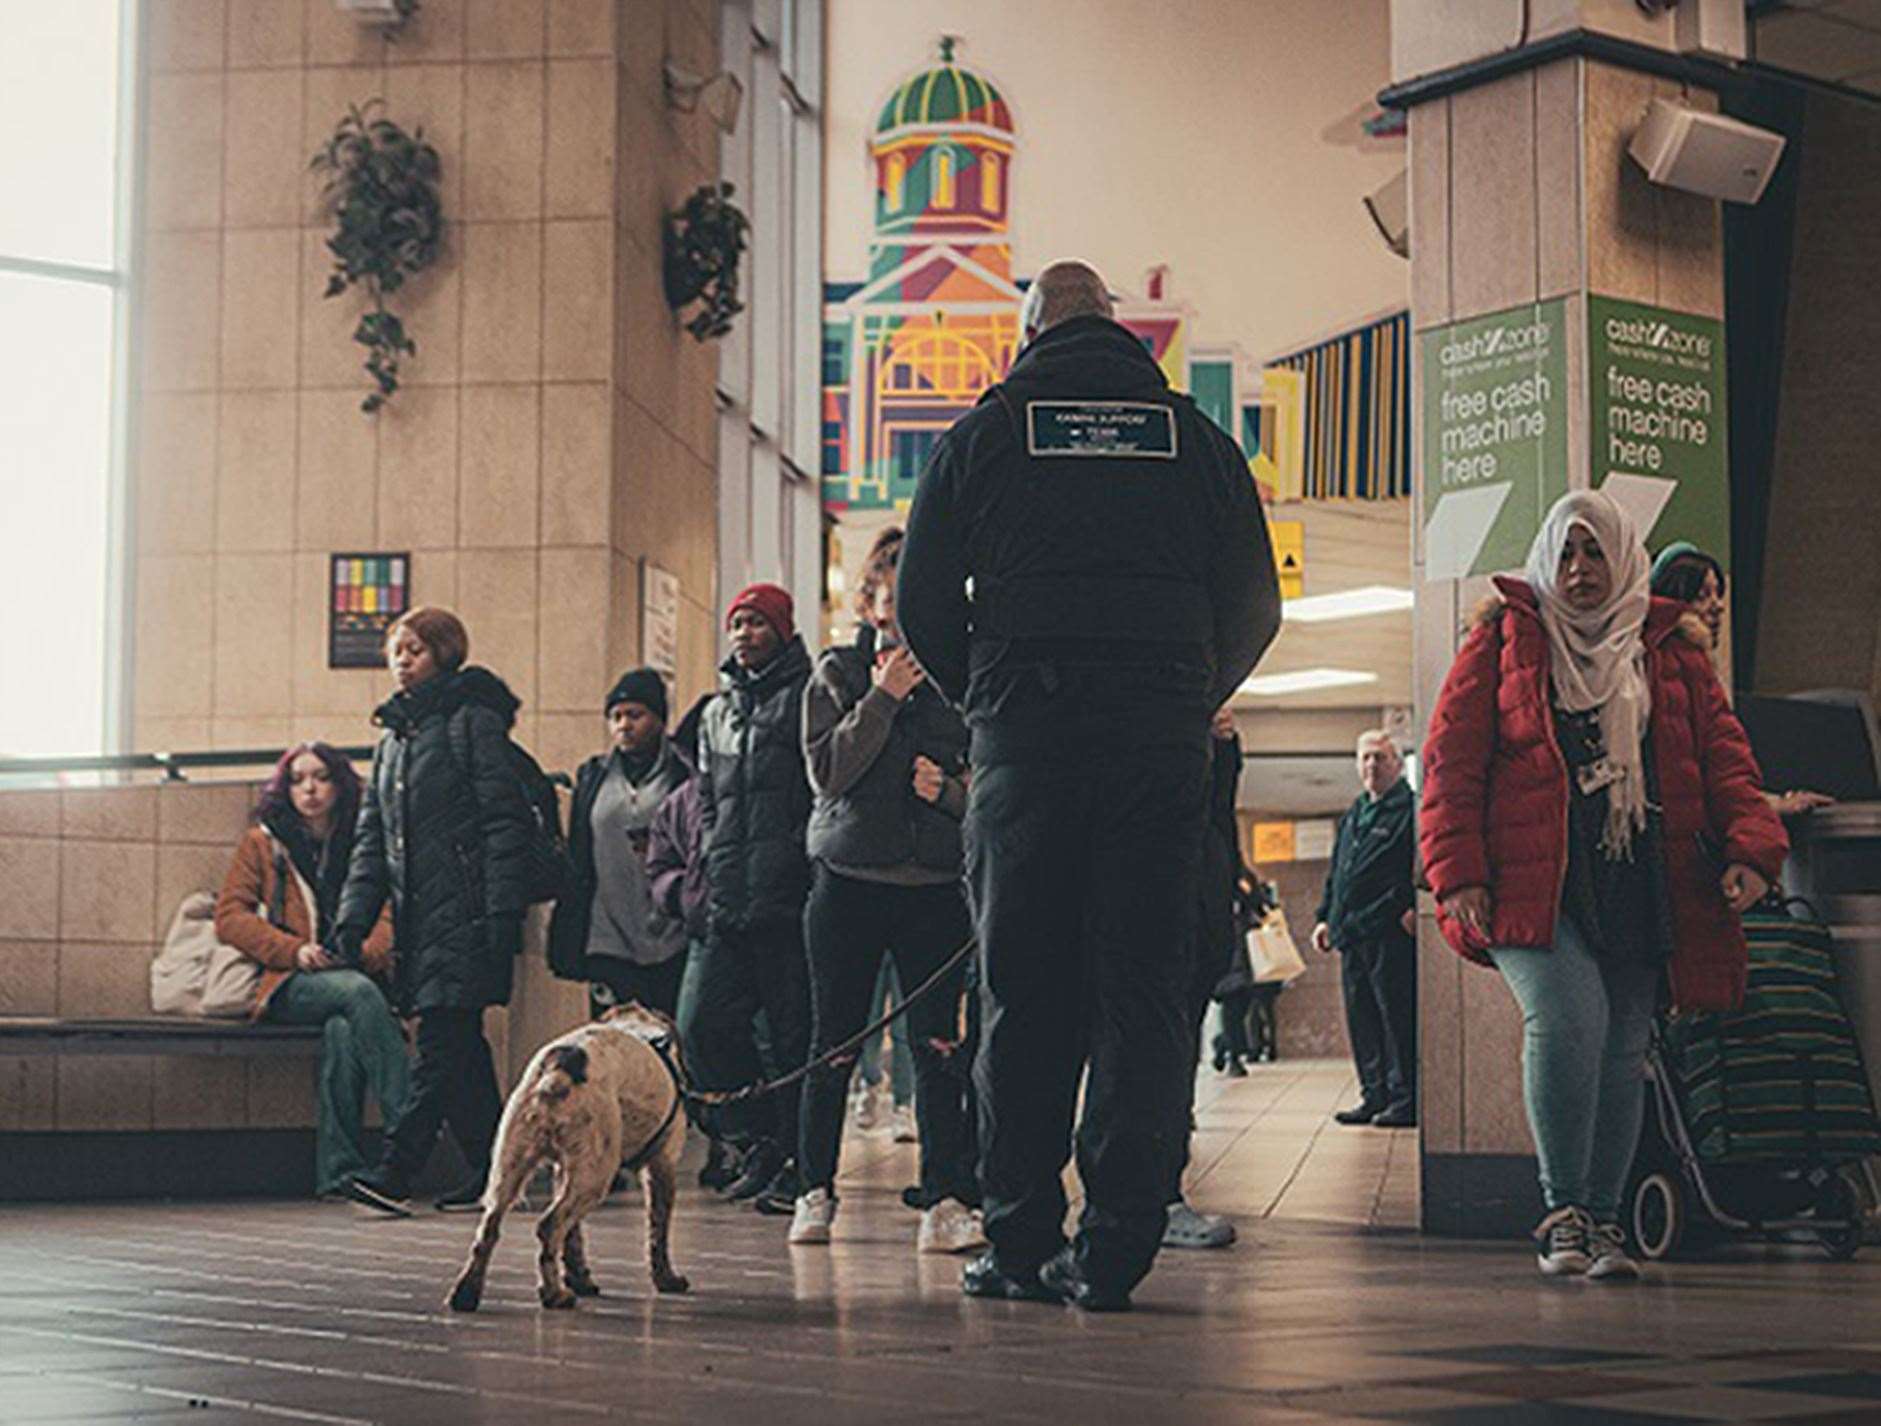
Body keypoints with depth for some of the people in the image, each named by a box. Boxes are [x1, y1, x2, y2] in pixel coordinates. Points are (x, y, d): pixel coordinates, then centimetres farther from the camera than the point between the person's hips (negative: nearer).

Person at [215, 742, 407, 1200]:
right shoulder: (262, 843, 14)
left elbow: (388, 915, 10)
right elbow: (230, 917, 5)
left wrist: (362, 951, -14)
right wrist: (294, 950, -11)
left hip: (353, 974, 2)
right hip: (285, 986, -2)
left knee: (343, 1029, -36)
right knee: (359, 993, -36)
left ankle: (339, 1169, -40)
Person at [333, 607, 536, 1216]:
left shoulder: (474, 720, -3)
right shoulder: (392, 738, 20)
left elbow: (505, 822, -9)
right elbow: (372, 839, 18)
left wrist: (502, 912, -16)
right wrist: (353, 918, 7)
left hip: (465, 914, -8)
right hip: (418, 917, 8)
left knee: (443, 1042, -11)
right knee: (460, 1047, 8)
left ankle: (396, 1172, -18)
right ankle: (490, 1171, 12)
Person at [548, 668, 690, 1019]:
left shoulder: (683, 777, 4)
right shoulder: (594, 777, 15)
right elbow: (577, 862, 16)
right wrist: (570, 944, 12)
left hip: (672, 949, -3)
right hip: (608, 944, 3)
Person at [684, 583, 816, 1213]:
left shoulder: (808, 697, -1)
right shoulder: (719, 710, 21)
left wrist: (797, 859, -14)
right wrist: (715, 864, 13)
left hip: (789, 900, -7)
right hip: (730, 906, 7)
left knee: (795, 1032, -6)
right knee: (706, 1028, 3)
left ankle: (798, 1162, 1)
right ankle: (763, 1144, 16)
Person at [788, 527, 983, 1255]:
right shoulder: (838, 673, 6)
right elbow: (826, 771, -7)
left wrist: (949, 790, -11)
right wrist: (882, 698, -13)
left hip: (936, 887, 0)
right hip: (848, 880, 0)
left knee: (938, 1045, -7)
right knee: (833, 1043, 4)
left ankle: (947, 1201, -10)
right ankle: (816, 1190, 16)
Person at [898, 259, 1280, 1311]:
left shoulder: (985, 434, 8)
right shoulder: (1196, 437, 11)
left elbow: (923, 602, 5)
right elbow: (1255, 607, 9)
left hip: (1026, 739, 0)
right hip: (1163, 744, 1)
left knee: (1025, 993, 5)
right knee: (1144, 989, 2)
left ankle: (1023, 1242, 5)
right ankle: (1117, 1245, -4)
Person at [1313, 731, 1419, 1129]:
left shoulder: (1411, 809, -1)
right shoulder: (1353, 816, 24)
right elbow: (1336, 871, 28)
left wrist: (1413, 908, -20)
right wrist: (1325, 916, 21)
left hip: (1391, 931, -8)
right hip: (1352, 932, 9)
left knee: (1397, 1015, -8)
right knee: (1361, 1017, 8)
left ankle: (1405, 1098, -7)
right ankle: (1374, 1093, 13)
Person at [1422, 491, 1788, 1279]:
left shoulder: (1671, 650, 17)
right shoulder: (1504, 639, 9)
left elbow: (1723, 754, 14)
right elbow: (1451, 758, 5)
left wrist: (1750, 844, -4)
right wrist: (1458, 873, -5)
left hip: (1640, 885, 3)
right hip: (1532, 884, -3)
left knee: (1623, 1050, 2)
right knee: (1568, 1019, -22)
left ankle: (1603, 1218, 13)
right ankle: (1563, 1211, -11)